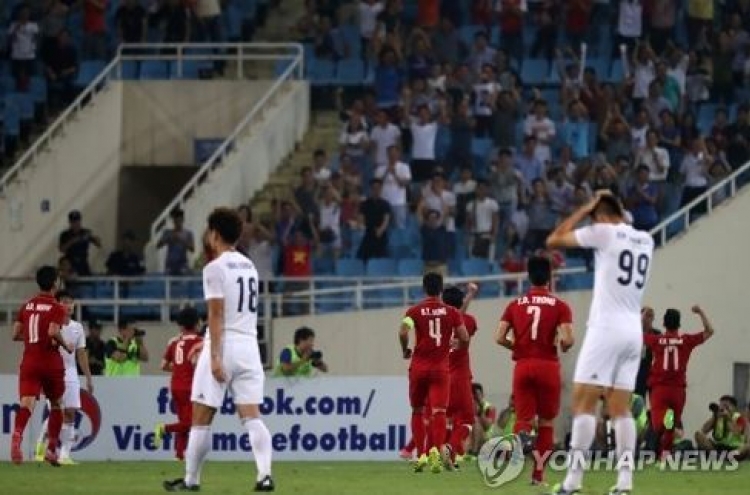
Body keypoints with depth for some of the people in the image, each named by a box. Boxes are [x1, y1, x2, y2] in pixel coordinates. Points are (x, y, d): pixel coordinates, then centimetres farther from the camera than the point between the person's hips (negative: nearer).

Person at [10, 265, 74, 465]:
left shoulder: (27, 306, 9)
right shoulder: (56, 308, -6)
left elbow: (16, 334, 8)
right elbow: (53, 332, -21)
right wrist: (66, 345, -3)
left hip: (29, 362, 3)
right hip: (51, 364, -3)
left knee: (27, 403, -12)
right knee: (56, 405, 17)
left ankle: (17, 437, -41)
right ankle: (51, 449, 17)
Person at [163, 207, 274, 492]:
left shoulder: (215, 268, -8)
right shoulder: (249, 266, 15)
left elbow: (216, 315, -15)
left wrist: (215, 357, -18)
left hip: (224, 345, -7)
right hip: (249, 345, 7)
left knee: (201, 417, 3)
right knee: (252, 417, -2)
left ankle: (191, 480, 9)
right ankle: (265, 475, -18)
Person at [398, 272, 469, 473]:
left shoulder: (415, 311, -1)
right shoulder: (452, 312, 1)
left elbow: (403, 332, -16)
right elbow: (464, 338, -1)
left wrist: (405, 350, 2)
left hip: (419, 366, 0)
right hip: (441, 368, 0)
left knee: (417, 411, 15)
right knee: (438, 411, -7)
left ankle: (421, 454, 12)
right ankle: (436, 448, -31)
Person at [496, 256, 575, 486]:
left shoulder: (515, 305, 6)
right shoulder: (560, 306, -2)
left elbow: (499, 338, 0)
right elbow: (567, 340, -13)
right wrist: (563, 347, 10)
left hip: (523, 366, 2)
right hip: (548, 366, -1)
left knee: (524, 418, 5)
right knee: (546, 422, 12)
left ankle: (520, 435, -33)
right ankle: (538, 473, 11)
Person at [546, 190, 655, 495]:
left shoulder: (603, 232, -5)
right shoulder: (645, 241, 14)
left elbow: (553, 240, 3)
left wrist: (586, 209, 9)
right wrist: (620, 213, 28)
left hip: (606, 329, -6)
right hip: (633, 332, 6)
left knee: (583, 402, -7)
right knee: (620, 408, 6)